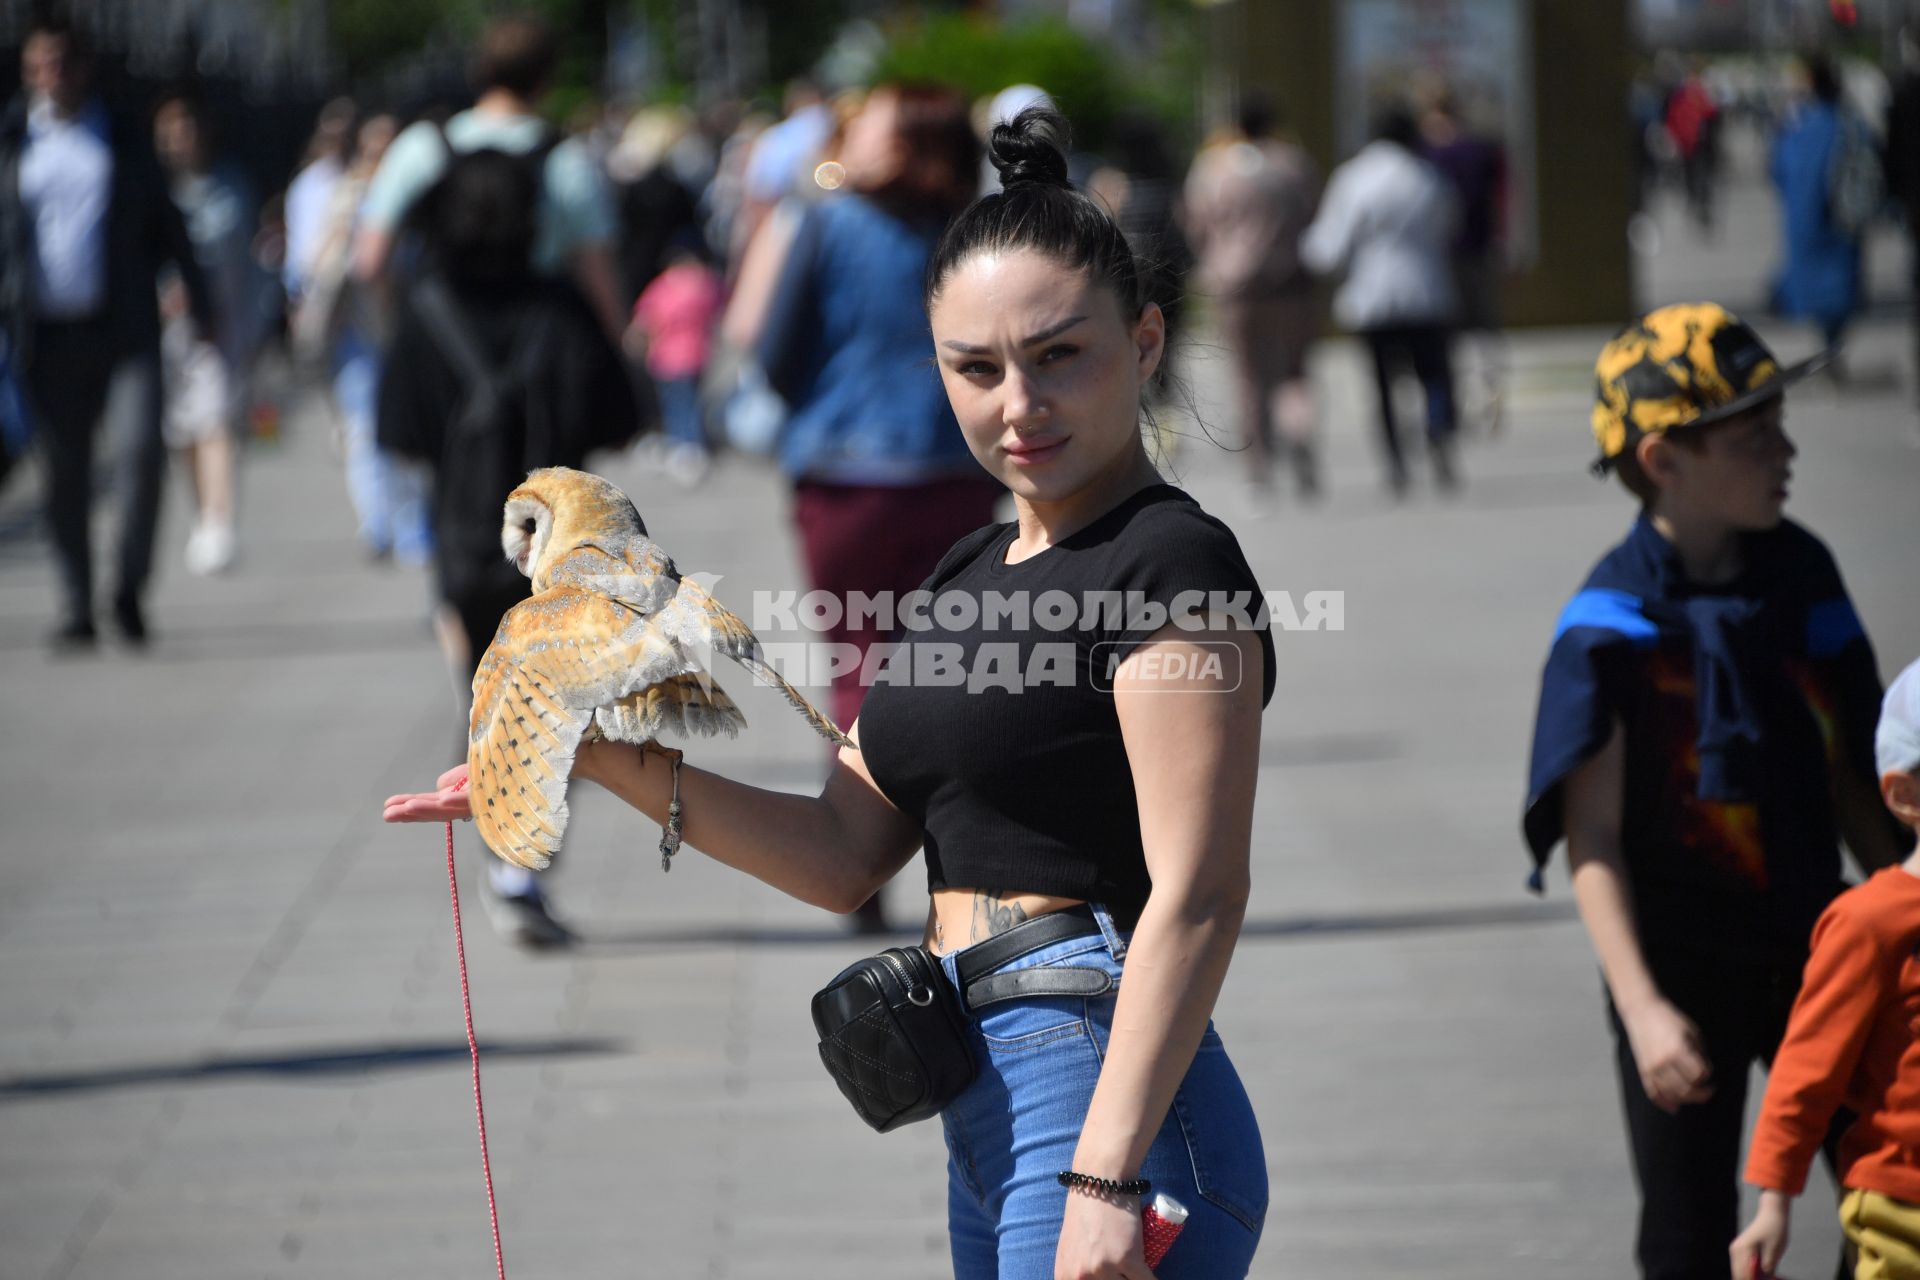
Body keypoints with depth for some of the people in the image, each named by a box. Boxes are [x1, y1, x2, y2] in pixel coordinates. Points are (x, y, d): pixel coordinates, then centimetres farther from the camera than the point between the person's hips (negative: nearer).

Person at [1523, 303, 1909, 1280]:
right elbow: (1592, 840, -18)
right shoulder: (1613, 626, -17)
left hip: (1809, 945, 5)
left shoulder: (1799, 573, 0)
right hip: (1685, 966, -5)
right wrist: (1643, 1008, -26)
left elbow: (1845, 773, 11)